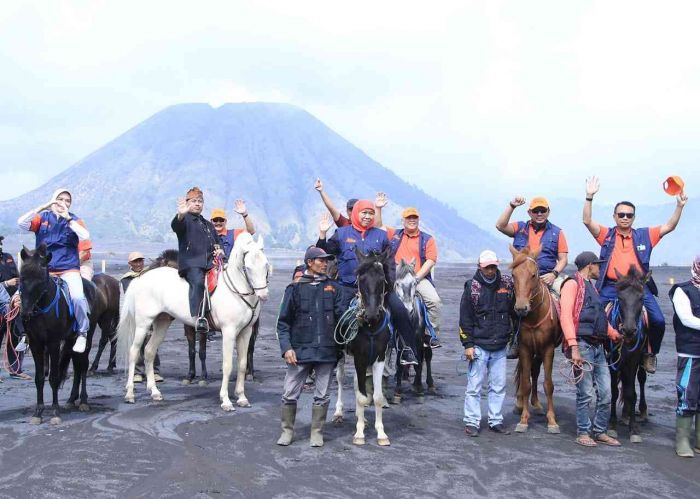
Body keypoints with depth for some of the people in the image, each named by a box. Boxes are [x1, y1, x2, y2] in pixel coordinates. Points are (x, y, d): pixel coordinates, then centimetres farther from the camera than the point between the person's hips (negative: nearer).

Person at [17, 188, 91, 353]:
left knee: (77, 297, -28)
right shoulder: (43, 218, 9)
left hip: (69, 270, -2)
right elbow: (22, 223, -7)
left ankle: (83, 333, -9)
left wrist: (68, 218, -14)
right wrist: (42, 208, -12)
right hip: (44, 270, 2)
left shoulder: (74, 220, 8)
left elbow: (85, 236, -11)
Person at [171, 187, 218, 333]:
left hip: (209, 264, 8)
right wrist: (181, 215, -37)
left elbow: (216, 243, 38)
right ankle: (198, 318, -50)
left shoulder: (209, 225, 32)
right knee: (198, 281, -35)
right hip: (191, 263, -8)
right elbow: (175, 225, -14)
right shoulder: (185, 220, 10)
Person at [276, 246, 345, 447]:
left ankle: (317, 432, 21)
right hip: (300, 351, -2)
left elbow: (342, 314, 2)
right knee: (290, 393, 2)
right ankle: (287, 431, 19)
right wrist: (286, 348, -10)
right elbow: (283, 322, 1)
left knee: (322, 395, 8)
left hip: (327, 351, 2)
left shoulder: (333, 288, 7)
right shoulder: (295, 289, 1)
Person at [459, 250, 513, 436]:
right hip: (479, 346, -3)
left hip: (500, 347, 4)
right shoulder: (472, 287, -4)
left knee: (499, 386, 9)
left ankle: (496, 421, 20)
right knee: (474, 386, 1)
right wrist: (468, 344, -9)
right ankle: (472, 422, 9)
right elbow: (465, 319, -5)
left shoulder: (507, 284, 5)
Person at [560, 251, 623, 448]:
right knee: (585, 394, -2)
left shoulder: (592, 288, 22)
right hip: (583, 346, -8)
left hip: (598, 347, 8)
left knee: (605, 394, 8)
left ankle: (600, 432, 20)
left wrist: (616, 335, 19)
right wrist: (573, 347, -23)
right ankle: (583, 433, 10)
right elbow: (566, 316, -16)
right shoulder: (573, 284, -5)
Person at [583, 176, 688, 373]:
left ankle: (650, 353, 10)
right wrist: (589, 197, -14)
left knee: (658, 321, -13)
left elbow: (668, 227, 9)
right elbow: (587, 221, -3)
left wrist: (679, 206, -4)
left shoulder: (644, 235, 13)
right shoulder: (606, 235, 9)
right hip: (611, 287, -1)